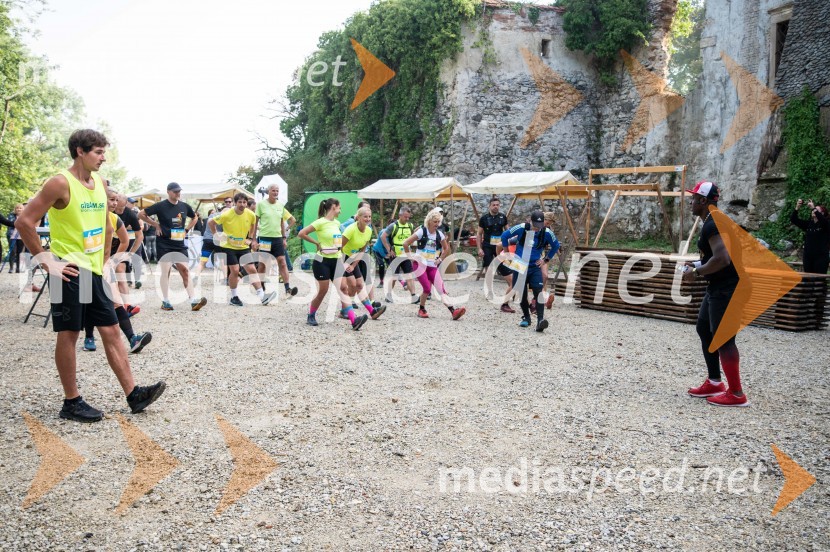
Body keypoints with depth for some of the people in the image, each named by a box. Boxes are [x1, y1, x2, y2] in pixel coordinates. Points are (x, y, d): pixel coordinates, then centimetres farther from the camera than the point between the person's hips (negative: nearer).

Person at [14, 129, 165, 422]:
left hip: (95, 271, 7)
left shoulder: (100, 184, 11)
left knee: (111, 331, 6)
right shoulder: (60, 183, -12)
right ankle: (71, 403, 12)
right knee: (69, 334, 1)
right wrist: (46, 260, -16)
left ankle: (133, 395, 9)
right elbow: (24, 222, -16)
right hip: (70, 272, -7)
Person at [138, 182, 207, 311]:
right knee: (166, 271, 0)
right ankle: (165, 301, 8)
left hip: (179, 244, 4)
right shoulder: (161, 206, -8)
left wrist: (187, 229, 10)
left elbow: (195, 217, 22)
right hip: (164, 244, -4)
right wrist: (155, 225, -5)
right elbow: (141, 214, -4)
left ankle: (193, 301, -7)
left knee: (185, 271, -2)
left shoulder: (184, 206, 4)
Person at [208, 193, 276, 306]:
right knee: (235, 270, -10)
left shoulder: (251, 215, -8)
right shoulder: (226, 215, -19)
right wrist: (216, 235, -6)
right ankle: (234, 297, 8)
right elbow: (210, 222, -5)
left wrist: (251, 238, 11)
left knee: (252, 268, -6)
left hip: (243, 246, 4)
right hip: (229, 246, -4)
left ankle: (262, 296, -10)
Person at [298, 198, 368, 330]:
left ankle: (354, 320, -18)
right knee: (323, 291, 1)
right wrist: (317, 243, -7)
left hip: (336, 261, 6)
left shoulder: (337, 223, 12)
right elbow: (302, 233, -12)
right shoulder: (321, 222, -11)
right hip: (322, 261, -6)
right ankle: (311, 316, 24)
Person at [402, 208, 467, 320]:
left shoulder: (439, 234, 5)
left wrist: (440, 259, 12)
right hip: (420, 264, -4)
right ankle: (421, 310, 10)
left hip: (433, 266, 4)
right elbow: (405, 244, -9)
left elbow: (446, 249, 21)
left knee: (441, 288, -9)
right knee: (427, 289, -15)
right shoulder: (421, 231, -8)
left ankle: (453, 311, -20)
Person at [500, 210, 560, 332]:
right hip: (519, 266, 0)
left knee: (538, 291, -16)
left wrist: (546, 259, 7)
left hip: (535, 267, 0)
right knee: (521, 293, 5)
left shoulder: (547, 233, -11)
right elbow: (504, 235, -1)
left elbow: (555, 246, 9)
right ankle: (526, 317, 25)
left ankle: (540, 320, -20)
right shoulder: (521, 228, -16)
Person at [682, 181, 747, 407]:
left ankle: (736, 394, 3)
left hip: (727, 289, -11)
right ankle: (714, 383, 28)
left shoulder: (712, 225, -19)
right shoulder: (716, 220, 14)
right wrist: (699, 265, 14)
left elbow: (722, 258, -30)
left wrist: (696, 273, -19)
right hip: (719, 286, 11)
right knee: (704, 329, 19)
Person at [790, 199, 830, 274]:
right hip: (808, 256, 5)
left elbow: (822, 220, -26)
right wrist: (797, 208, -12)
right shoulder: (808, 223, 11)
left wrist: (813, 207, -26)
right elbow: (793, 220, 3)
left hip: (821, 257, -5)